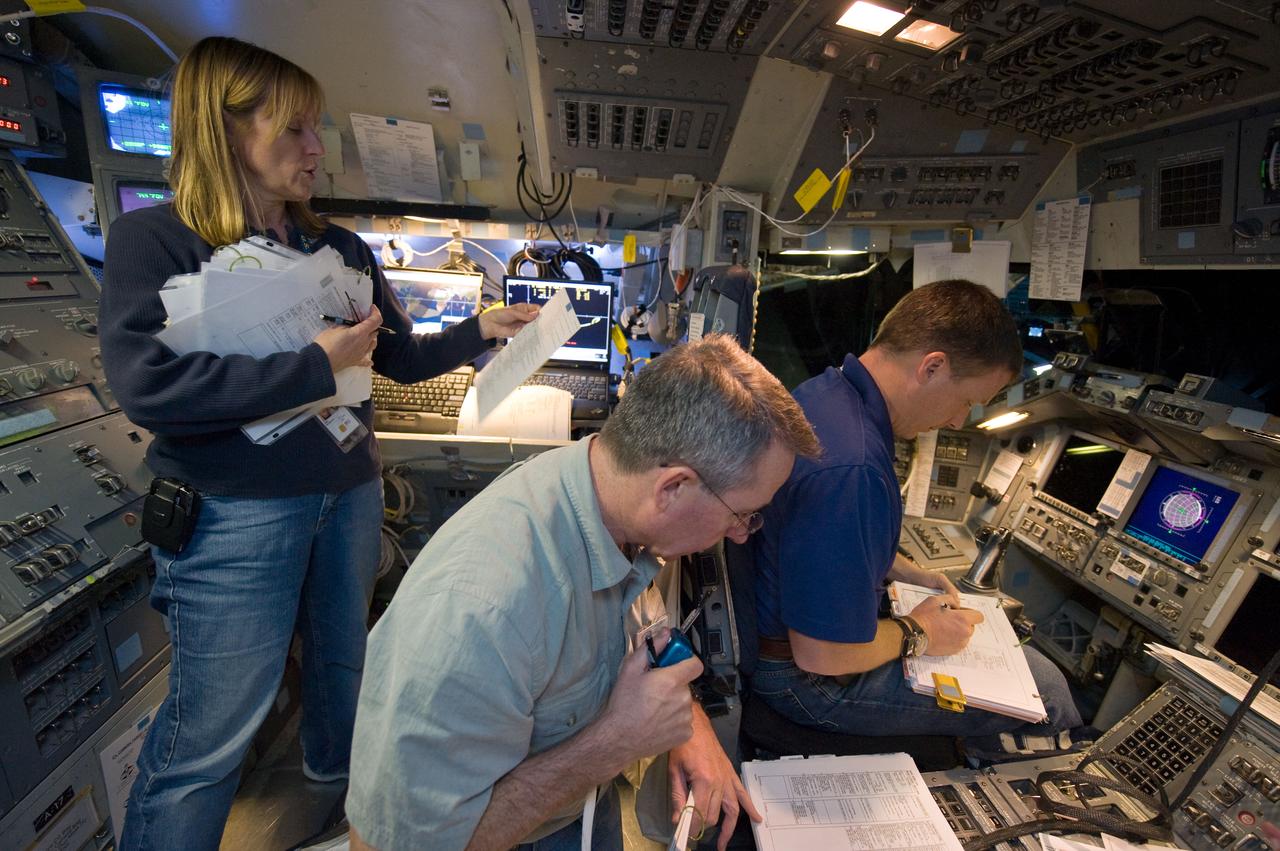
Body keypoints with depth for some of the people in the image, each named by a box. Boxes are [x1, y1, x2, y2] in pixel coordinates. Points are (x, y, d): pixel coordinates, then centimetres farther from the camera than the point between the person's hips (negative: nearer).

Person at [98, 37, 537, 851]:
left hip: (350, 494, 6)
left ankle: (339, 764, 53)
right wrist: (319, 361, -20)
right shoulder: (153, 240, -8)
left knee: (344, 655, 26)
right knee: (208, 736, 8)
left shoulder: (342, 250, 7)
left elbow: (403, 358, 10)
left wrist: (481, 329, -3)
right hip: (235, 514, -5)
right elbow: (150, 386, -22)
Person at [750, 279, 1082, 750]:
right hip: (806, 677, -9)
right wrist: (917, 635, -12)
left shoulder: (821, 392, -4)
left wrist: (903, 571, 8)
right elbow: (821, 655, -29)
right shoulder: (852, 469, -36)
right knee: (1044, 685, 2)